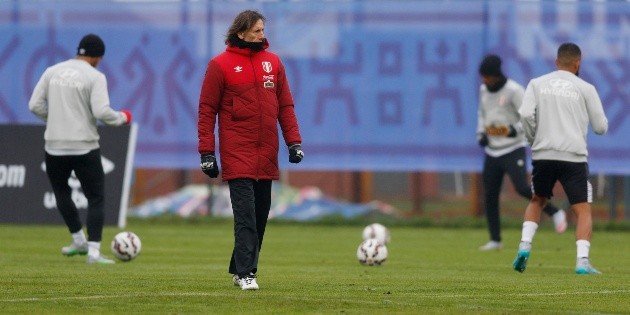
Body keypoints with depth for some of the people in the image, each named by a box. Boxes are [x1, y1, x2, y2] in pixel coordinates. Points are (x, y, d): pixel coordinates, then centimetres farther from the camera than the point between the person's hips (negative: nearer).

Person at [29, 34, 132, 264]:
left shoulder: (52, 72, 5)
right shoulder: (95, 77, -8)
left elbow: (35, 105, 3)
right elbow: (101, 111, -18)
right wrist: (122, 118, 1)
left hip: (55, 146, 4)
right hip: (85, 148, -3)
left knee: (61, 193, 25)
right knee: (96, 198, 6)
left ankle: (79, 241, 30)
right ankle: (93, 251, -4)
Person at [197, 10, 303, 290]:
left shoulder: (273, 62, 10)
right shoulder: (220, 65, -2)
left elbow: (285, 105, 13)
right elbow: (207, 110, -2)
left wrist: (294, 141, 4)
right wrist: (207, 152, -7)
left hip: (266, 156, 5)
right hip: (237, 154, -5)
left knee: (260, 214, 9)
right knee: (245, 214, -12)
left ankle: (239, 268, 20)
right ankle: (246, 274, -14)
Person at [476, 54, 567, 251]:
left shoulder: (514, 91, -13)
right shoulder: (484, 90, 9)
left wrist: (514, 130, -27)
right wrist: (481, 134, 8)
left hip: (513, 149, -6)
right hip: (492, 151, 7)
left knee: (522, 188, -22)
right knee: (490, 196, 3)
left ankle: (554, 212, -3)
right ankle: (495, 240, 12)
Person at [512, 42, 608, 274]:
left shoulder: (537, 84, 8)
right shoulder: (585, 88, 4)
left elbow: (526, 114, -7)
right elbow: (600, 127, 5)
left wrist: (533, 139, 8)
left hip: (542, 154, 3)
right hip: (574, 156, -3)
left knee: (537, 201, 24)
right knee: (583, 210, 1)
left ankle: (525, 246, 6)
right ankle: (582, 261, -15)